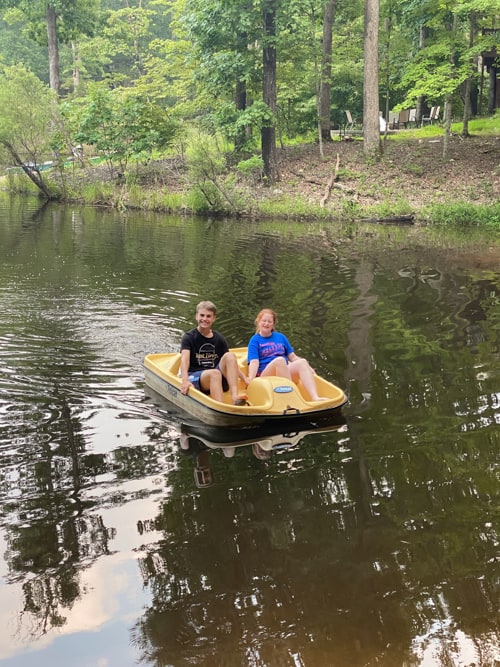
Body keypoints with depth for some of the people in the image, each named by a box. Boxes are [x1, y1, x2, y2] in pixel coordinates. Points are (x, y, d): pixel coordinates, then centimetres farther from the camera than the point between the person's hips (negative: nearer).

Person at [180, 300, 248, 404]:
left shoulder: (219, 339, 15)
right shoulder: (189, 337, 2)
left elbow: (232, 362, 13)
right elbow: (184, 359, -14)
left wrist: (246, 380, -2)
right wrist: (185, 380, -33)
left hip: (219, 379, 4)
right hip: (195, 376, -4)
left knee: (230, 356, -22)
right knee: (214, 373, -36)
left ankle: (235, 397, -40)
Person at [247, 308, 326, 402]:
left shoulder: (281, 337, 20)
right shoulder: (255, 340, 7)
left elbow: (292, 357, 17)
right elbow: (254, 362, -6)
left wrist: (307, 367, 0)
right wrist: (250, 379, -24)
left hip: (285, 372, 4)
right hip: (265, 375, -4)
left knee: (302, 362, -25)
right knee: (280, 360, -34)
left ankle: (315, 397, -44)